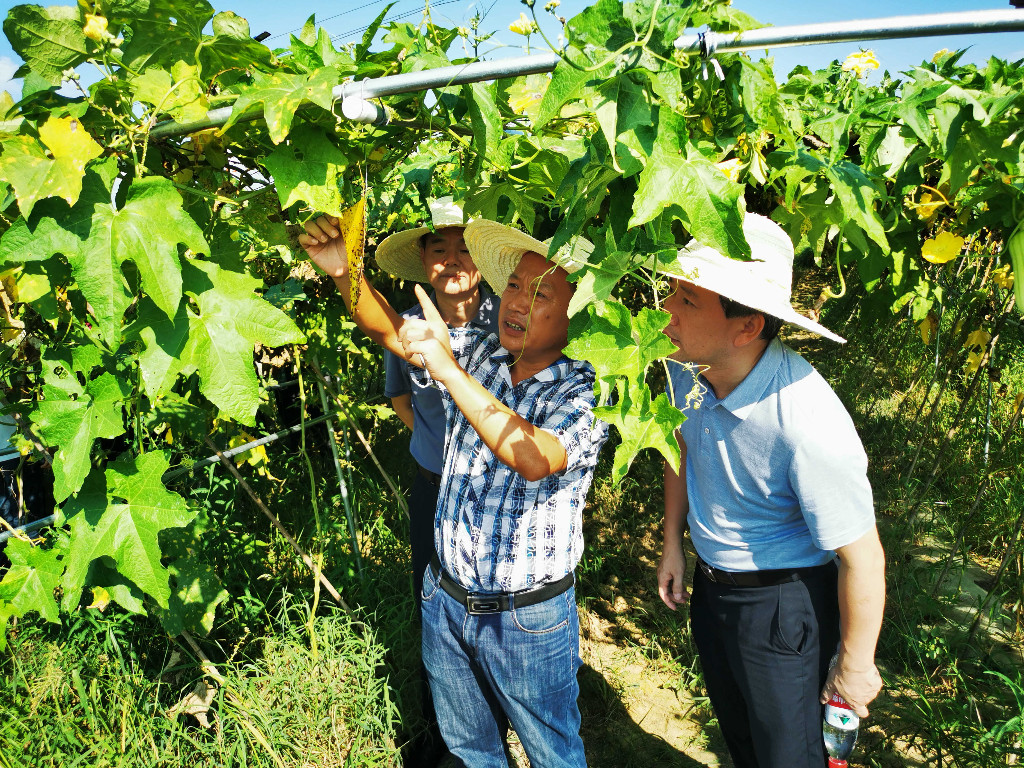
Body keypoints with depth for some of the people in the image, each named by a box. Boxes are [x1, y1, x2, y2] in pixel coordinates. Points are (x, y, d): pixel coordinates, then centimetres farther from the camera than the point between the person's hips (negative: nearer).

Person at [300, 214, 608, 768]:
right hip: (445, 599, 5)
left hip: (530, 618, -4)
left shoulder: (586, 390, -19)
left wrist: (447, 370, -39)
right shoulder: (474, 354, -3)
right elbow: (389, 328, -7)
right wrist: (344, 270, -27)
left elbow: (536, 458, -36)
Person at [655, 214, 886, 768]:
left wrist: (855, 665, -11)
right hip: (709, 583, 7)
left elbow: (861, 557, -24)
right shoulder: (686, 368, -14)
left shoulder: (808, 423, -35)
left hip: (781, 604, -6)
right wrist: (673, 542, 13)